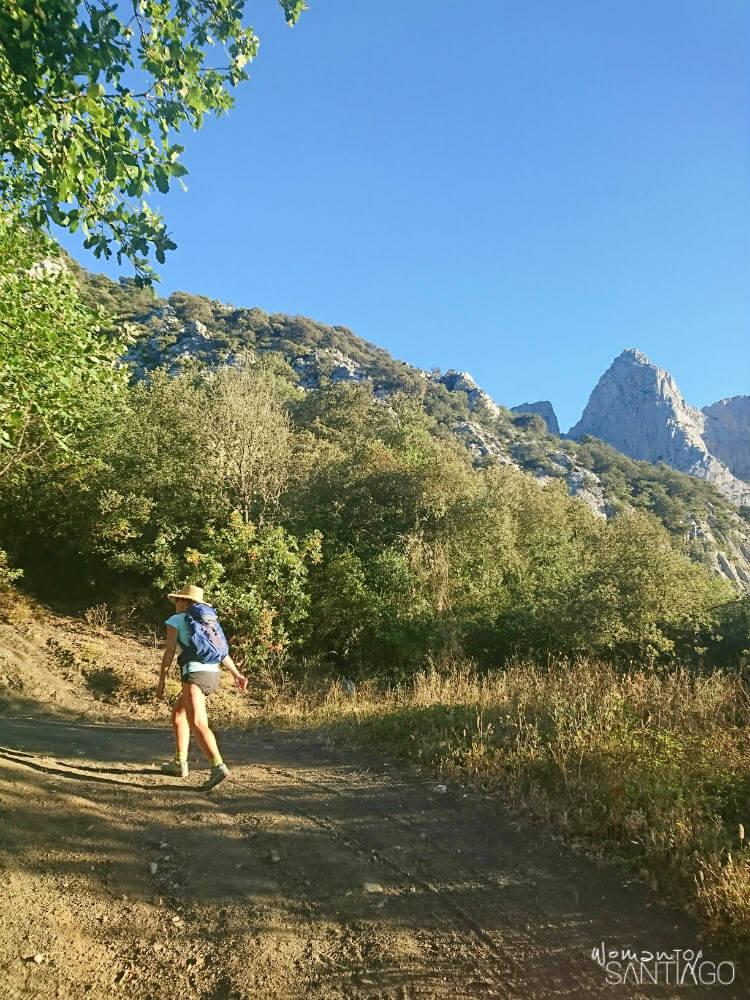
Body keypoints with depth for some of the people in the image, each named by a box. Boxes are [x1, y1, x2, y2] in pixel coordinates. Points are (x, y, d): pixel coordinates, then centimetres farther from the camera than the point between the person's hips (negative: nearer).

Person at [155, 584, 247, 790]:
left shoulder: (174, 620, 4)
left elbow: (169, 652, -5)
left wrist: (161, 680, 1)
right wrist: (236, 674, 6)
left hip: (195, 674, -8)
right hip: (213, 675, 8)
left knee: (197, 724, -19)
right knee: (178, 713, 25)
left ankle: (218, 767, -36)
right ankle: (179, 763, 28)